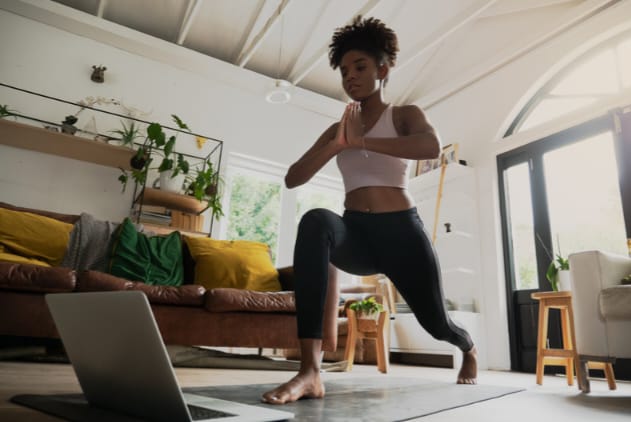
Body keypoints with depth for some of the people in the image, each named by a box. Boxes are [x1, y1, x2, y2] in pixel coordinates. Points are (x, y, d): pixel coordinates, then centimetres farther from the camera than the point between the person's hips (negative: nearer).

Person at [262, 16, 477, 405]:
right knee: (316, 221, -33)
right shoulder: (337, 129, 15)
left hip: (400, 230, -1)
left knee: (435, 322, 8)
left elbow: (433, 147, -18)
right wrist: (336, 144, -11)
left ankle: (469, 349, 51)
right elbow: (293, 179, 3)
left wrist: (360, 142, -18)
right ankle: (310, 372, -39)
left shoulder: (405, 115, 7)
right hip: (355, 234, 2)